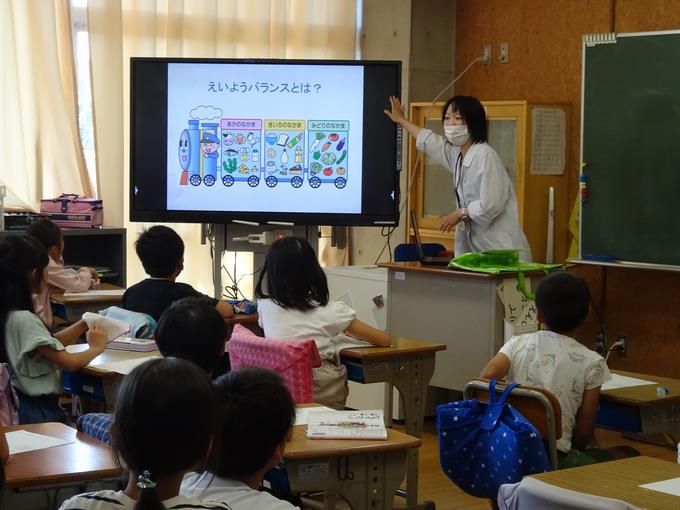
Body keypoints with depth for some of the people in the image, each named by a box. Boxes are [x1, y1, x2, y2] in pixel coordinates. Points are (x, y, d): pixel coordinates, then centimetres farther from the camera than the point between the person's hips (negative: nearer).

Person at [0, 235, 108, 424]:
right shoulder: (23, 320, -23)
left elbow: (51, 344, 15)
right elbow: (70, 362, -20)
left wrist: (84, 324, 7)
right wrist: (96, 348, -1)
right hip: (37, 410, -9)